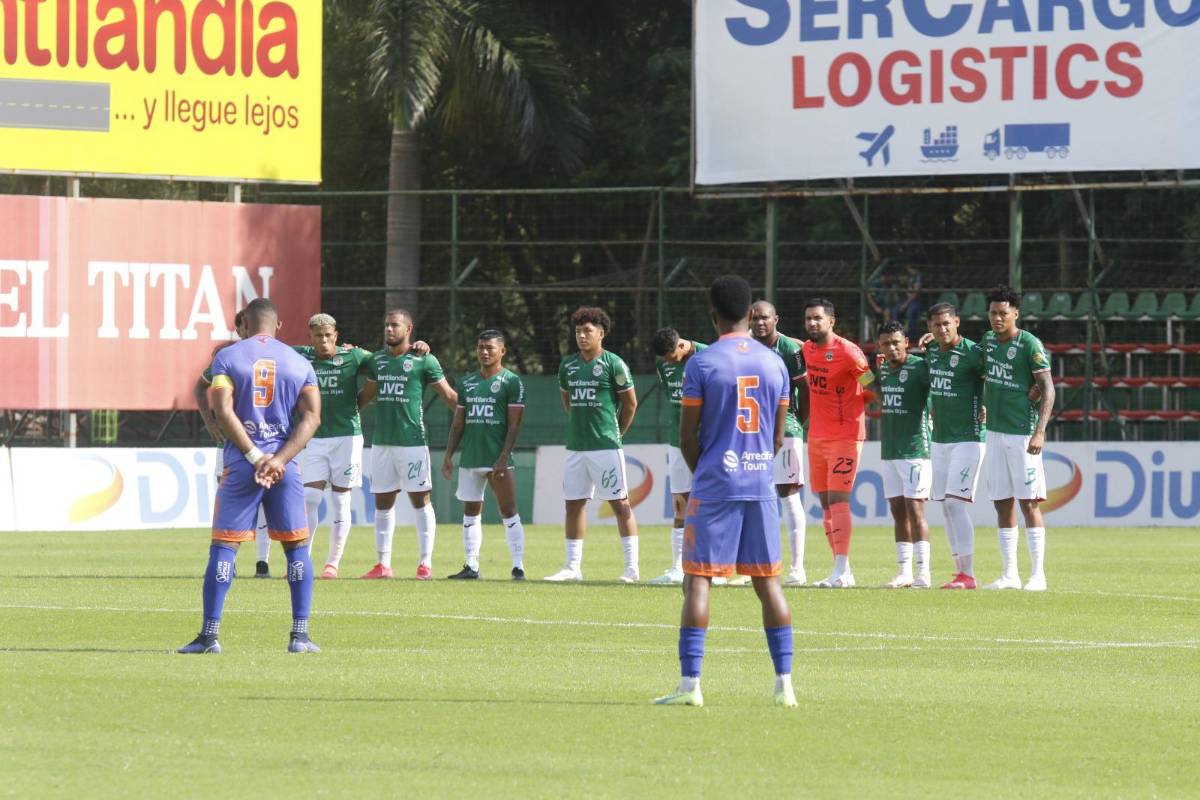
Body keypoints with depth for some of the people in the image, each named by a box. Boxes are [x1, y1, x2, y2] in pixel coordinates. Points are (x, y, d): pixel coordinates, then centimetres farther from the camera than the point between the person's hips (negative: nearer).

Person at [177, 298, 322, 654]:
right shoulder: (299, 363, 9)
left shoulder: (227, 358, 1)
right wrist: (279, 460, -10)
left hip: (241, 464, -2)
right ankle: (300, 635, 5)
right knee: (296, 546, 10)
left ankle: (210, 634, -3)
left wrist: (255, 457, -11)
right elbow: (312, 417, -1)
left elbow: (223, 412, -10)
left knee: (223, 545, 2)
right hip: (285, 465, 2)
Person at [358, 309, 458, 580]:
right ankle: (383, 564, 11)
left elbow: (448, 395, 3)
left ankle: (425, 563, -1)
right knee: (383, 503, 7)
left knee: (420, 500, -3)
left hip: (412, 442, -5)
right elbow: (366, 395, 24)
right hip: (381, 442, 5)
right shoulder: (377, 360, 12)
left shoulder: (424, 361, -3)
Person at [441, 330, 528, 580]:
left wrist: (504, 457, -17)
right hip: (470, 459, 6)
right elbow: (458, 423, 17)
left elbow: (514, 424, -8)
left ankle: (518, 567, -6)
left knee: (509, 512, -6)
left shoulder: (511, 381, -3)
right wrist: (449, 454, 9)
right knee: (470, 512, 8)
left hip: (498, 459, -6)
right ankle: (471, 567, 12)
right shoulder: (468, 382, 14)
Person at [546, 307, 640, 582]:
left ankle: (632, 567, -5)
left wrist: (616, 433, 6)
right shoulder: (568, 365, 10)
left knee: (620, 503, -5)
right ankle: (573, 567, 14)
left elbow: (630, 403, -1)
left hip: (605, 446, -7)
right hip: (576, 446, 7)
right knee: (574, 504, 8)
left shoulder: (613, 364, -7)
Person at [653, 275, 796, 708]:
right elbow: (778, 437, 11)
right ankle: (784, 684, 7)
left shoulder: (702, 364, -7)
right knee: (768, 582, 8)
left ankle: (690, 684, -8)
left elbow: (687, 436, -4)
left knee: (698, 579, -2)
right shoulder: (774, 363, 6)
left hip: (714, 488, -4)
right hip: (761, 485, 4)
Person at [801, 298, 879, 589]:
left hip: (845, 436, -8)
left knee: (838, 500, -13)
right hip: (816, 436, 8)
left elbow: (873, 388, -9)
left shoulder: (847, 352, -14)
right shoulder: (808, 349, 8)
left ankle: (841, 571, -15)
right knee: (826, 504, 8)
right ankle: (843, 571, 12)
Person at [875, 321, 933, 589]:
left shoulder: (919, 367, -11)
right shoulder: (883, 371, 11)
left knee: (914, 509, -10)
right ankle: (904, 572, 12)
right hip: (889, 451, 7)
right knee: (898, 511, 8)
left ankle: (923, 573, -8)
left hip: (915, 449, -7)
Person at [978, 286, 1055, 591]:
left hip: (1022, 434, -7)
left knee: (1029, 503, -7)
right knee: (1002, 504, 7)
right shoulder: (987, 341, 10)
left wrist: (1039, 432, -22)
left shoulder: (1029, 345, -10)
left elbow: (1048, 389, -13)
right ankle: (1010, 574, 12)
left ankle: (1038, 575, -5)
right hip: (995, 431, 7)